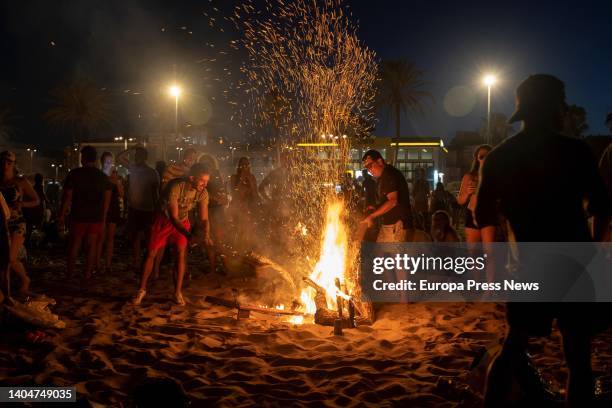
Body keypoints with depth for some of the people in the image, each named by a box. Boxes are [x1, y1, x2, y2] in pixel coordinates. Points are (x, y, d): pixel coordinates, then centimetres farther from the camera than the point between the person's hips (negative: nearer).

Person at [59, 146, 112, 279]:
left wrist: (61, 216, -3)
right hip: (97, 217, 2)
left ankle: (70, 272, 17)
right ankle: (88, 273, 9)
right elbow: (107, 199, 3)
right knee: (92, 245, 7)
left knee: (74, 244, 11)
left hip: (78, 216, -1)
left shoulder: (74, 174, -6)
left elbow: (67, 197, -8)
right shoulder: (103, 177, 3)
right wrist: (103, 218, 8)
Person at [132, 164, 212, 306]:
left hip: (182, 221, 3)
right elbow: (173, 217, -33)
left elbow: (204, 218, -18)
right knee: (151, 253, 0)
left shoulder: (202, 193, -22)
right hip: (164, 219, -3)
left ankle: (178, 292, 3)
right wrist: (188, 235, -46)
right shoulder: (175, 187, -36)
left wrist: (206, 234, -39)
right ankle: (142, 289, 14)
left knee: (181, 253, -8)